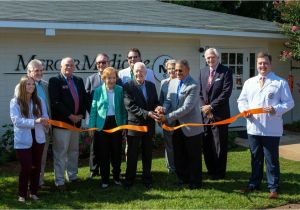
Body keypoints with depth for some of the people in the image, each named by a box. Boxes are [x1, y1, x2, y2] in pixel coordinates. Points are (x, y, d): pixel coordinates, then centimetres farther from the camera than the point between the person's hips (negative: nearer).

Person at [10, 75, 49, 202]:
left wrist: (45, 122, -22)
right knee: (26, 167, -4)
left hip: (38, 139, 4)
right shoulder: (15, 102, -6)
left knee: (36, 167, 10)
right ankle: (22, 194, 11)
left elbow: (45, 117, 3)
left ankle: (33, 192, 23)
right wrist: (34, 121, -28)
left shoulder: (39, 101, 7)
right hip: (23, 140, -4)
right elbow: (16, 120, -17)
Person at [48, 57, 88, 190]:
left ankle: (72, 176, 28)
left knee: (74, 152, 16)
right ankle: (59, 181, 5)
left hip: (76, 121, 6)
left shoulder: (79, 81, 13)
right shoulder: (54, 81, -7)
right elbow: (55, 102, -15)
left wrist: (81, 115, -1)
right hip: (61, 122, -6)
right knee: (60, 153, -2)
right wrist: (70, 116, -16)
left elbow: (84, 99, 13)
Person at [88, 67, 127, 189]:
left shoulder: (120, 90, 2)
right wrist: (91, 126, -1)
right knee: (103, 153, 4)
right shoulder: (98, 91, -1)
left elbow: (123, 108, 5)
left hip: (116, 123, 1)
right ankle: (105, 179, 15)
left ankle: (116, 177, 23)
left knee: (116, 151, 7)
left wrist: (124, 124, -1)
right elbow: (93, 109, 2)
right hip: (102, 124, -1)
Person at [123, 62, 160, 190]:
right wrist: (147, 113, -25)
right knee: (132, 155, 6)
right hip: (134, 125, -4)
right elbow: (130, 106, -17)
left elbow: (155, 102, 12)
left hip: (149, 125, 4)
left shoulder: (151, 86, 7)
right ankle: (129, 180, 18)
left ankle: (147, 179, 26)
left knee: (147, 154, 14)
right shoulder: (128, 86, -9)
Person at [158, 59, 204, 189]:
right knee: (179, 155, 16)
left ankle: (195, 182, 20)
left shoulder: (193, 86, -17)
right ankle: (183, 178, 31)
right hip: (177, 125, 6)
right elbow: (168, 100, 6)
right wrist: (163, 109, -18)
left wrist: (168, 117, -25)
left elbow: (186, 108, -23)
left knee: (193, 156, 7)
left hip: (191, 127, -6)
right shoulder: (172, 82, 6)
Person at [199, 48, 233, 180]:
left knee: (219, 145, 3)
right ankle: (210, 170, 23)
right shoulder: (203, 72, 11)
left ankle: (219, 172, 14)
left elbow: (226, 92, -13)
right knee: (206, 144, 9)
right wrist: (203, 107, -4)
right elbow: (200, 92, 11)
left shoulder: (226, 72, -6)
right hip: (205, 113, 5)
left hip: (219, 114, -5)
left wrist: (211, 106, -14)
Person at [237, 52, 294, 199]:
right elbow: (242, 100, 15)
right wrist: (244, 109, -6)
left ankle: (273, 188, 12)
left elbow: (289, 103, -5)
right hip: (254, 127, 5)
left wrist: (276, 109, -22)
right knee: (255, 158, 17)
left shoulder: (280, 82, -2)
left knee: (272, 159, 3)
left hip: (271, 129, -4)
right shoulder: (249, 82, 12)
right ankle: (254, 183, 29)